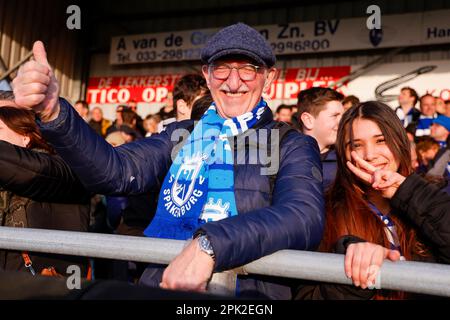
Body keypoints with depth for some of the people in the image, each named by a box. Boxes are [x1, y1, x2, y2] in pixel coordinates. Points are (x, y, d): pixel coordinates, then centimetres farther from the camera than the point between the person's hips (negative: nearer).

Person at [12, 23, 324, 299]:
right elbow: (117, 171, 0)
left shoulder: (293, 146, 4)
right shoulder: (181, 136, 14)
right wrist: (54, 113, -16)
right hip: (160, 284, 2)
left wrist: (210, 244, -28)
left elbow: (305, 217, -15)